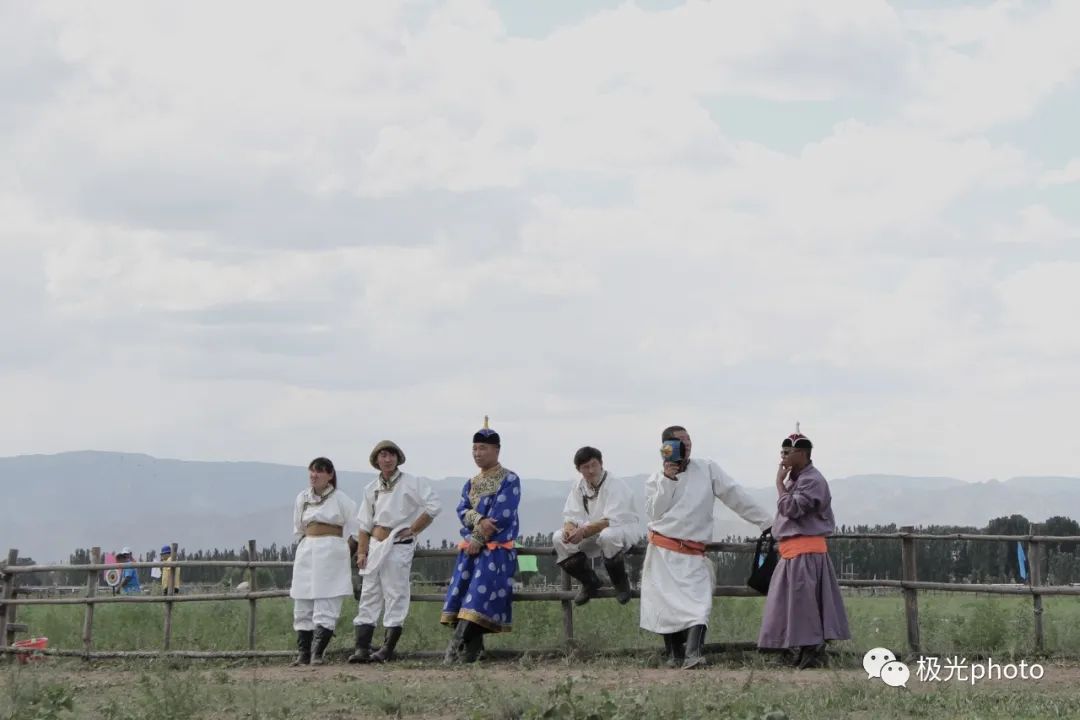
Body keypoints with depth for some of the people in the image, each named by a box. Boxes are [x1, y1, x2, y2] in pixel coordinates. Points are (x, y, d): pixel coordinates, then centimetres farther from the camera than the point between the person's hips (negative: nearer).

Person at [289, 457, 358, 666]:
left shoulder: (340, 499, -3)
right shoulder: (302, 499, 11)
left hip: (331, 554, -5)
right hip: (306, 553, 6)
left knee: (325, 606, -9)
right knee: (302, 607, 3)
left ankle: (317, 653, -12)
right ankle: (304, 653, 7)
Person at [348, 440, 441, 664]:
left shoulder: (412, 483, -3)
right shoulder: (371, 489, 14)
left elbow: (434, 505, -11)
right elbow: (365, 524, 15)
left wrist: (413, 530, -9)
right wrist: (361, 552, 6)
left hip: (399, 546, -6)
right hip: (375, 545, 6)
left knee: (395, 595, -4)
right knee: (369, 595, 2)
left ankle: (388, 649, -1)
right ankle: (362, 647, 0)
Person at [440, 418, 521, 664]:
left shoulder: (509, 480, -1)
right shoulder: (471, 483, 19)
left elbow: (502, 515, -11)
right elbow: (462, 510, 4)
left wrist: (478, 538, -12)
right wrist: (479, 520, -17)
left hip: (496, 550, -7)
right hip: (470, 549, 7)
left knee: (479, 596, -16)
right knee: (463, 596, -2)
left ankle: (457, 648, -21)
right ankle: (471, 650, 1)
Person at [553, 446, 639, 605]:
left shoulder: (616, 486, -19)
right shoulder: (578, 487, 2)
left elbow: (611, 520, -30)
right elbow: (570, 516, -4)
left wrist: (583, 531, -40)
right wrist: (570, 529, -30)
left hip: (623, 529, -6)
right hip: (590, 534, 6)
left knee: (607, 536, -41)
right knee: (558, 539, -14)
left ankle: (620, 582, -13)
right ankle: (589, 582, 5)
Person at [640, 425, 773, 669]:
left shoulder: (708, 470, 7)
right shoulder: (655, 480, 8)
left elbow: (736, 496, 3)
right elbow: (654, 513, -4)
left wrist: (766, 521, -1)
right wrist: (667, 481, -10)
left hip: (693, 554, 0)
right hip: (662, 551, 0)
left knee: (698, 603, -17)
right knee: (667, 604, -1)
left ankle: (692, 653, -28)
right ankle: (674, 655, 10)